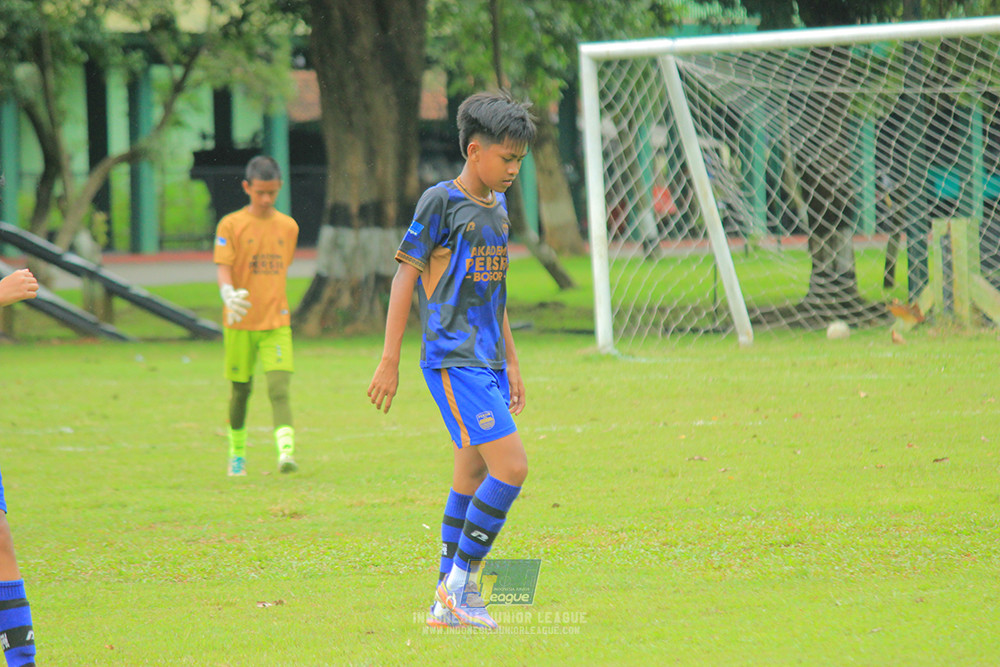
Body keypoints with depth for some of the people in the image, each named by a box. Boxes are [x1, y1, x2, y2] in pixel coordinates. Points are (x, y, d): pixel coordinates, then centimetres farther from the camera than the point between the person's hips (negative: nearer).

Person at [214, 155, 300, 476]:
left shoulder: (288, 227, 7)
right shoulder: (231, 226, -3)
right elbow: (224, 269, -11)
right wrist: (229, 295, -30)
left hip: (276, 323, 1)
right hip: (240, 322, -1)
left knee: (279, 387, -15)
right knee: (241, 390, 10)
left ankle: (286, 451, -27)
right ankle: (237, 453, 29)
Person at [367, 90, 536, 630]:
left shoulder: (498, 206, 14)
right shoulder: (441, 201, -9)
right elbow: (405, 277, -8)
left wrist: (511, 361, 24)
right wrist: (389, 361, -10)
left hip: (487, 362, 8)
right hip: (452, 359, -8)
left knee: (473, 474, 8)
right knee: (510, 467, -15)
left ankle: (450, 600, 12)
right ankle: (458, 586, -8)